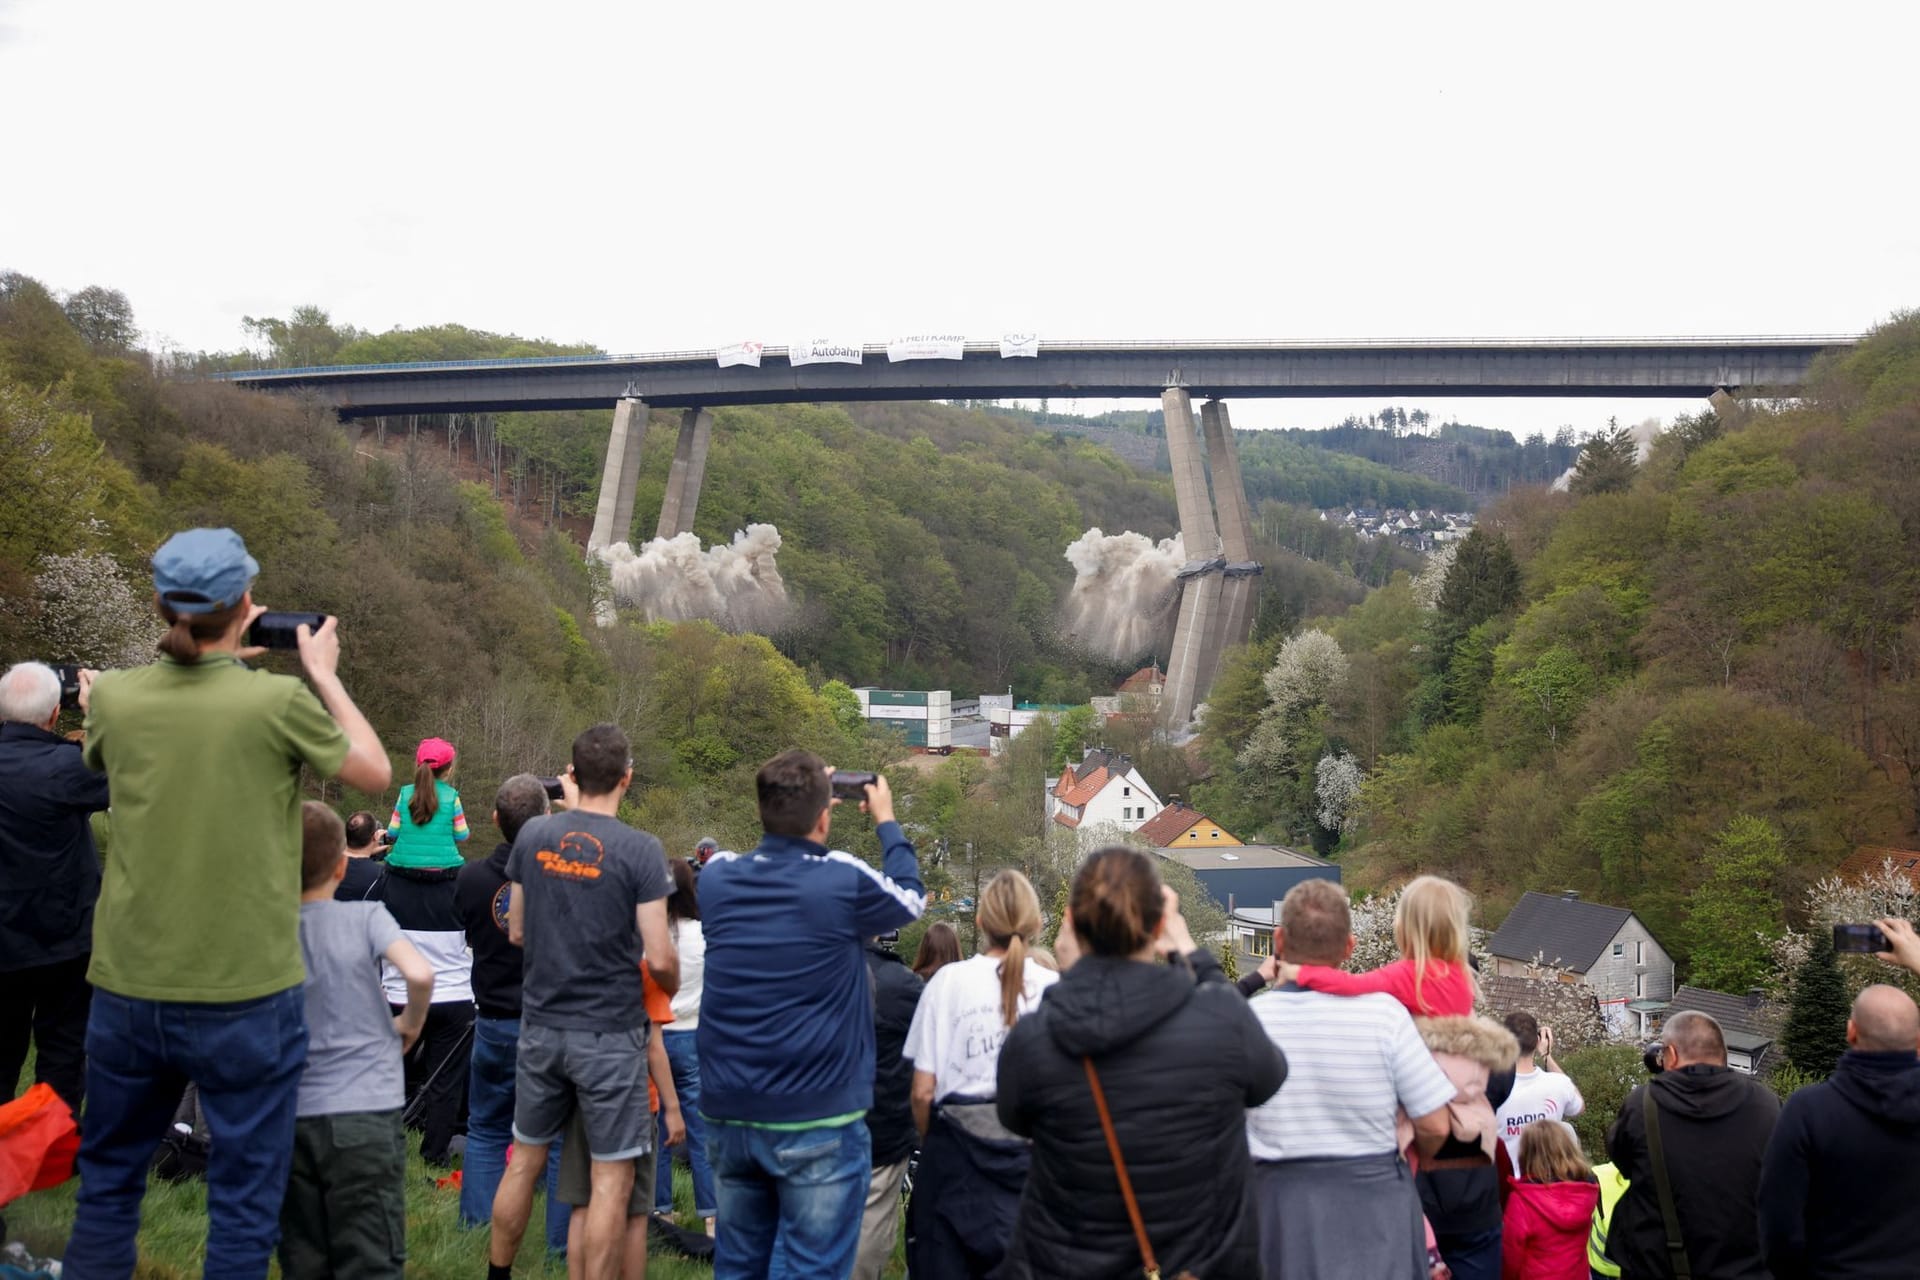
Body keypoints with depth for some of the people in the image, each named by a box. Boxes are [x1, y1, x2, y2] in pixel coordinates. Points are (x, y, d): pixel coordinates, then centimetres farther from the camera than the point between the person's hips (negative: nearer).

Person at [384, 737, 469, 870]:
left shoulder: (405, 793, 1)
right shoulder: (451, 796, -4)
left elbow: (392, 833, 3)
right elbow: (462, 837, 0)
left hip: (404, 864, 2)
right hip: (442, 866, -2)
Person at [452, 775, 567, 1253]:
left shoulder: (470, 877, -8)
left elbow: (470, 938, 8)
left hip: (495, 1025, 2)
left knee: (486, 1131, 18)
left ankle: (475, 1230, 20)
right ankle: (563, 1242, 11)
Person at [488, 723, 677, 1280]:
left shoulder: (533, 835, -1)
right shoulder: (640, 850, -14)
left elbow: (516, 931, 10)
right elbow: (658, 958, -14)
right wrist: (672, 990, 7)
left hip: (541, 1024, 5)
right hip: (609, 1032, -5)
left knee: (524, 1159, 19)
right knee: (611, 1177, 4)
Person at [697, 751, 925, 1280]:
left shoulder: (717, 878, 0)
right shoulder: (844, 882, -11)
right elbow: (911, 897, 11)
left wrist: (789, 805, 27)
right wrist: (886, 820, 23)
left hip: (728, 1117, 5)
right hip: (819, 1123, -5)